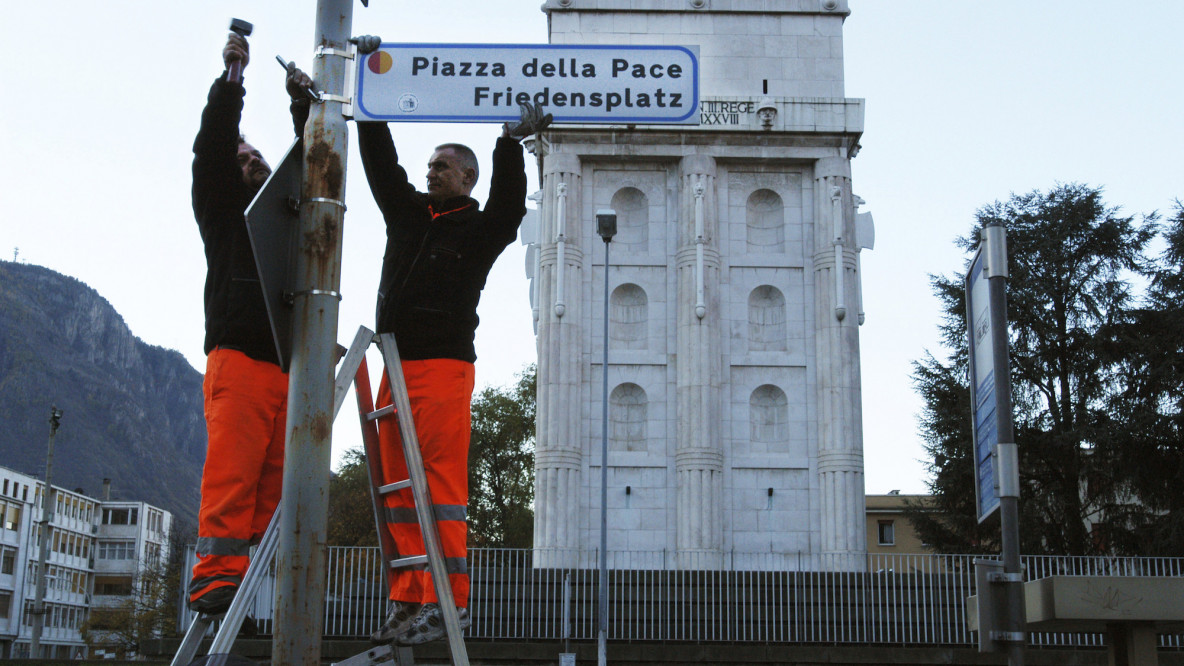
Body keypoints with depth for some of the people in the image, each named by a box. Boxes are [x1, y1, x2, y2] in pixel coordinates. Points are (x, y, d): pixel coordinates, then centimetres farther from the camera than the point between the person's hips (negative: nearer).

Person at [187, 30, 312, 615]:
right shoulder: (223, 210, 17)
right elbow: (211, 148, 5)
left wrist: (304, 104, 18)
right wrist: (231, 80, 1)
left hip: (292, 364, 4)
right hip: (239, 356, -4)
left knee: (275, 476, -4)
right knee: (232, 469, -14)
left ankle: (254, 581, -3)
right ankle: (216, 577, -15)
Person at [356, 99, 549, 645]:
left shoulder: (480, 229, 4)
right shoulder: (407, 212, 19)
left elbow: (509, 204, -13)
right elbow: (382, 165, 23)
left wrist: (510, 144, -23)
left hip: (444, 365, -6)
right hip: (396, 366, 7)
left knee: (441, 480, -11)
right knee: (398, 486, 4)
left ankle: (450, 600, -10)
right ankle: (410, 599, 7)